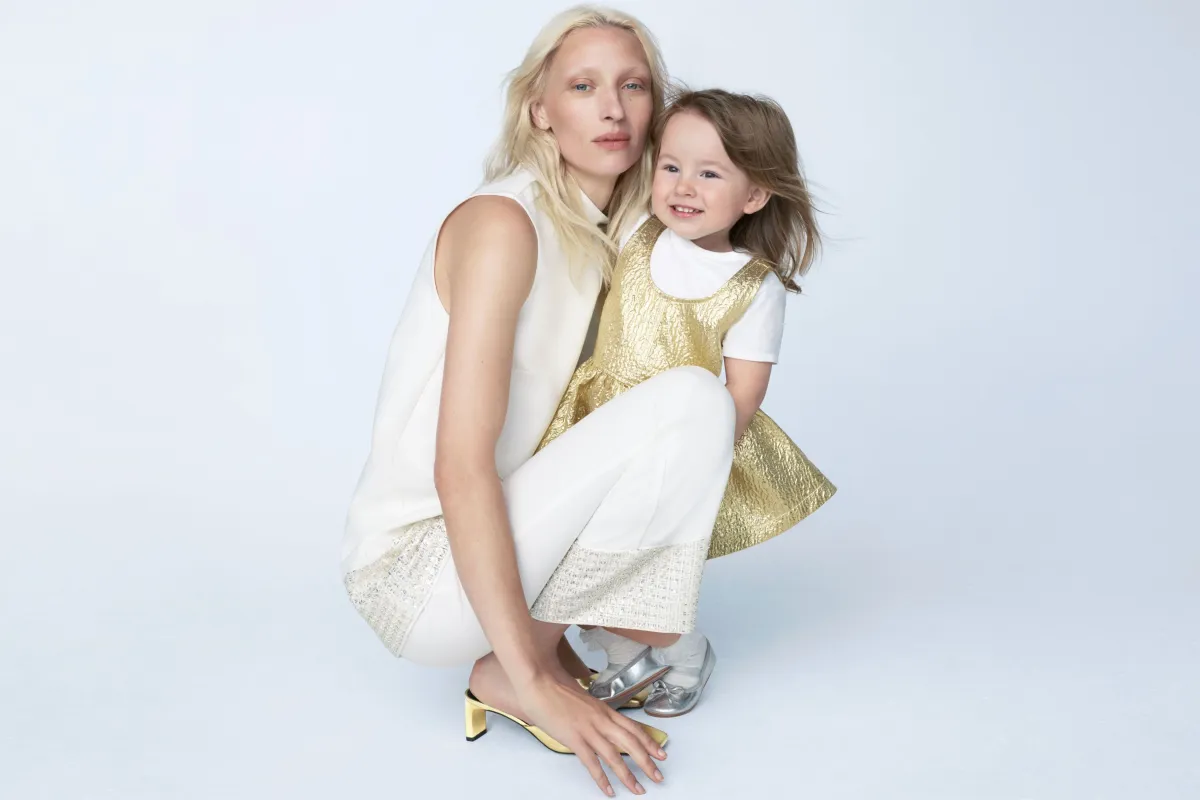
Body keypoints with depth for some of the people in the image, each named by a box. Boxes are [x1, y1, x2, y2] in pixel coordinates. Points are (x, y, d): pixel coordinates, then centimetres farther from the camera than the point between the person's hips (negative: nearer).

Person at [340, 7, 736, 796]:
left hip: (492, 542, 9)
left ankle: (542, 631, 3)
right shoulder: (502, 222, -18)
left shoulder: (603, 234, 8)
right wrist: (534, 684, -24)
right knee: (690, 399, -21)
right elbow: (460, 471, -24)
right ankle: (514, 670, -9)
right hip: (418, 571, -9)